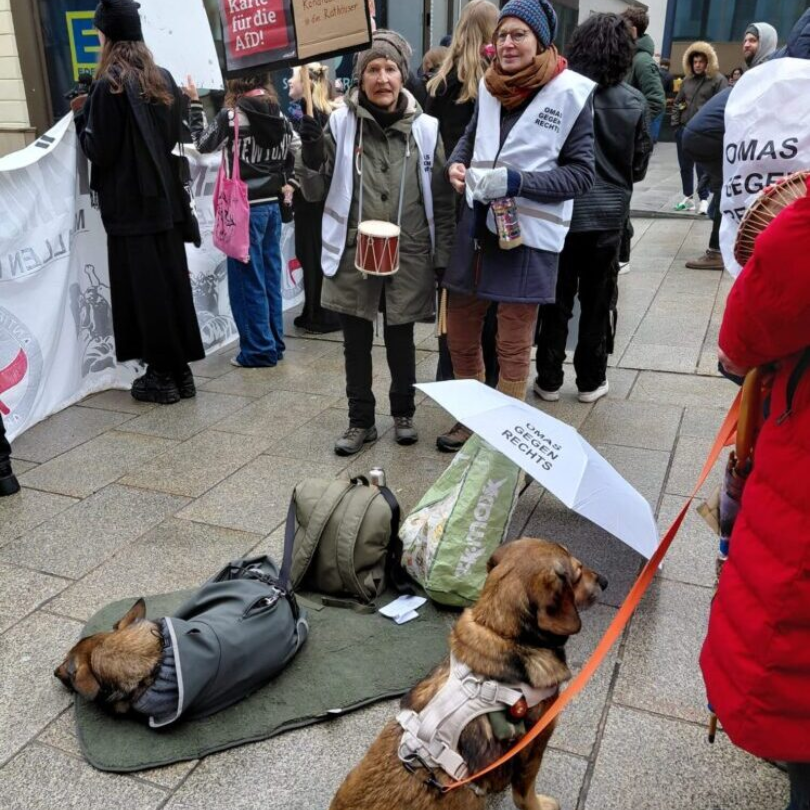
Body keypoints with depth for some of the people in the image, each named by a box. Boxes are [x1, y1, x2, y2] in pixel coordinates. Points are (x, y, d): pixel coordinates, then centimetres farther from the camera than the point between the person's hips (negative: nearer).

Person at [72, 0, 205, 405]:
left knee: (144, 289, -1)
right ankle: (181, 371, 15)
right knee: (172, 282, 9)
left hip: (129, 203, -7)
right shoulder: (163, 79, 9)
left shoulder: (109, 84, -11)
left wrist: (81, 115, 3)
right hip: (165, 197, 7)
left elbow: (99, 150, -12)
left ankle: (162, 375, 5)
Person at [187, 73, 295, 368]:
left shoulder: (231, 116, -11)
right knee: (270, 277, 11)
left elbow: (204, 143, 3)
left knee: (248, 280, 1)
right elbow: (290, 157, 10)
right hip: (272, 205, 6)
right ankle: (275, 344, 18)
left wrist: (195, 103, 10)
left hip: (245, 208, -6)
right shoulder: (280, 115, 5)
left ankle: (259, 350, 4)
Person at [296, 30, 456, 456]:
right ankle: (360, 421, 25)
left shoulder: (425, 127, -1)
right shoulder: (340, 122, -2)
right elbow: (315, 192, 1)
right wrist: (310, 152, -18)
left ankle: (403, 413, 33)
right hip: (354, 254, 0)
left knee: (400, 340, 12)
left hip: (409, 256, 0)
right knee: (356, 342, 9)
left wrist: (442, 258, 2)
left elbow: (441, 200, 4)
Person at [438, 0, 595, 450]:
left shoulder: (570, 92, -7)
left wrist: (517, 182, -21)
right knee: (459, 334, 14)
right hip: (476, 227, 5)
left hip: (527, 235, -5)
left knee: (513, 345, 8)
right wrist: (456, 164, -3)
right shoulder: (489, 86, 7)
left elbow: (580, 174, -8)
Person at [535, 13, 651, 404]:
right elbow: (640, 165, 5)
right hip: (609, 214, 1)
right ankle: (590, 381, 21)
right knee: (596, 302, 12)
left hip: (563, 211, -1)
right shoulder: (634, 102, -3)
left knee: (556, 300, 9)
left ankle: (549, 380, 17)